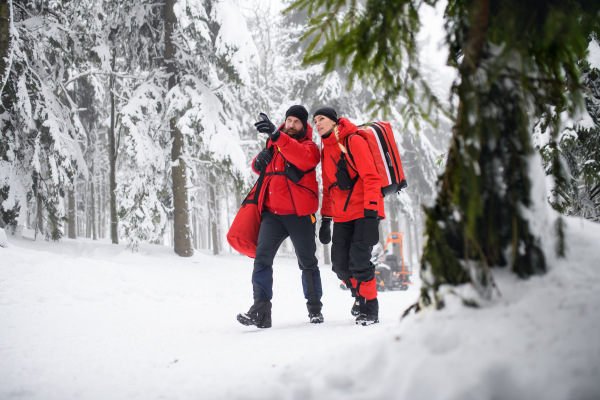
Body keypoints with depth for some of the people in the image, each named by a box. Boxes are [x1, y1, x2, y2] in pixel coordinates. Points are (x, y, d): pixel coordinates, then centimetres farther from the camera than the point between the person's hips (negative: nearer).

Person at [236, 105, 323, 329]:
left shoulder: (309, 146, 0)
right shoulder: (274, 143, 15)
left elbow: (304, 158, -25)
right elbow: (259, 167, 24)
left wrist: (277, 135, -38)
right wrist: (260, 160, -3)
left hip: (299, 214, -3)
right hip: (272, 212, 3)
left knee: (307, 261, 7)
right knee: (262, 256, -13)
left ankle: (315, 309, 23)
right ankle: (261, 310, -17)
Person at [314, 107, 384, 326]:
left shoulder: (354, 142, -7)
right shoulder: (326, 150, 15)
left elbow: (371, 177, -13)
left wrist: (371, 211, -20)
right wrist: (325, 219, 16)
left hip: (364, 212, -6)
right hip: (342, 216, 7)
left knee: (359, 261, -14)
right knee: (340, 263, 0)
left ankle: (370, 308, -1)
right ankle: (359, 294, 25)